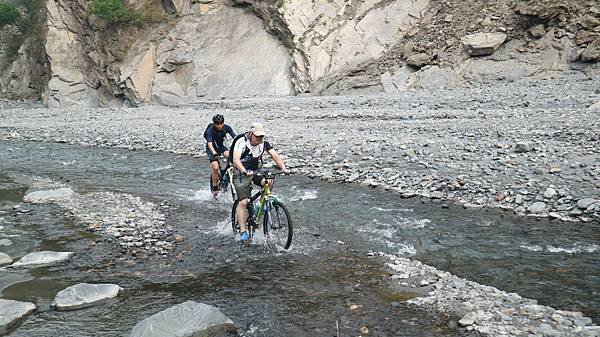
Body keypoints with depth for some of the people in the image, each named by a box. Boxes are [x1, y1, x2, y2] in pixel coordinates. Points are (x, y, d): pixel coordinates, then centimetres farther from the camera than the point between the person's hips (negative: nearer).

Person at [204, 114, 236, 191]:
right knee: (215, 167, -21)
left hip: (220, 146, 3)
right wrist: (215, 154, -56)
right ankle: (215, 186, -2)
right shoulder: (210, 130, -28)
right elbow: (210, 144, -38)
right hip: (211, 148, -3)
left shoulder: (227, 128, -18)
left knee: (228, 155, -28)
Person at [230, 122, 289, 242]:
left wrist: (283, 168, -30)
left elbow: (275, 156, -12)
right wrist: (245, 171, -53)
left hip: (256, 172, 5)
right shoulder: (241, 142, -22)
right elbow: (236, 159, -36)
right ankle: (243, 231, -6)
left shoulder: (264, 143, -6)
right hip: (242, 174, -5)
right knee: (243, 202, -13)